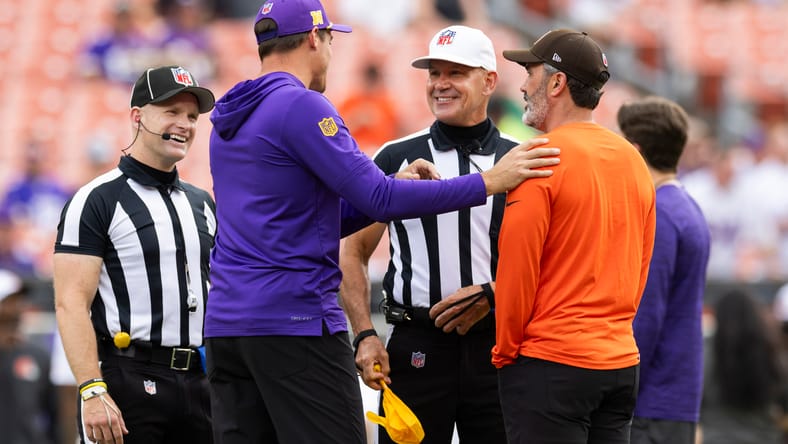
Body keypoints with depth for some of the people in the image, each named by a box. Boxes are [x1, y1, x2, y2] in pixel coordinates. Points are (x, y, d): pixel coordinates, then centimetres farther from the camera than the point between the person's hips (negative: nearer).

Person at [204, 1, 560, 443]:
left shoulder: (229, 120, 18)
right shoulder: (302, 106, -9)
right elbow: (380, 199, -15)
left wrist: (393, 188, 16)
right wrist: (489, 183, -11)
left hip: (225, 324, 9)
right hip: (297, 323, -9)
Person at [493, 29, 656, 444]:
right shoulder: (634, 160, 10)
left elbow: (516, 269, -10)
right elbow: (639, 267, 14)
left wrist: (506, 352, 1)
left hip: (551, 364, -7)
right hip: (621, 359, 7)